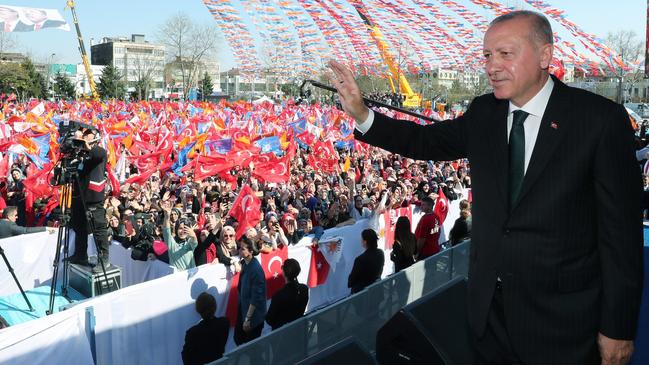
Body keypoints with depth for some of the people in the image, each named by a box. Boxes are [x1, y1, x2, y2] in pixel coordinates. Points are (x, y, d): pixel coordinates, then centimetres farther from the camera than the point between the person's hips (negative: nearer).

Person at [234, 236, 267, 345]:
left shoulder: (256, 269, -25)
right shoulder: (244, 263, -2)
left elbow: (256, 297, -23)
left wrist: (248, 319, -20)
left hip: (254, 313, -7)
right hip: (243, 308, 7)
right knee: (238, 338, 16)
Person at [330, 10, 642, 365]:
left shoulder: (600, 118, -14)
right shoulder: (483, 112, 1)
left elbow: (620, 230, -13)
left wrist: (618, 329, -11)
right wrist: (362, 115, -9)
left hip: (562, 318, -4)